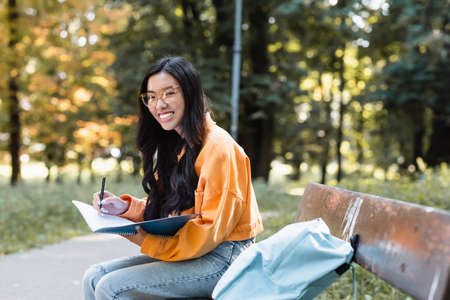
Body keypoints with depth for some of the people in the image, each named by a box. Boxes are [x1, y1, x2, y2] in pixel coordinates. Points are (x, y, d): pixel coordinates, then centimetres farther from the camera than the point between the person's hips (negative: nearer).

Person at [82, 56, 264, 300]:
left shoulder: (218, 147, -16)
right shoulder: (176, 145, 14)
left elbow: (211, 230, -19)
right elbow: (163, 209, 17)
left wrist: (147, 240, -22)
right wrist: (125, 207, 0)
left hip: (221, 258, -9)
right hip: (187, 250, 9)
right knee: (94, 277, -2)